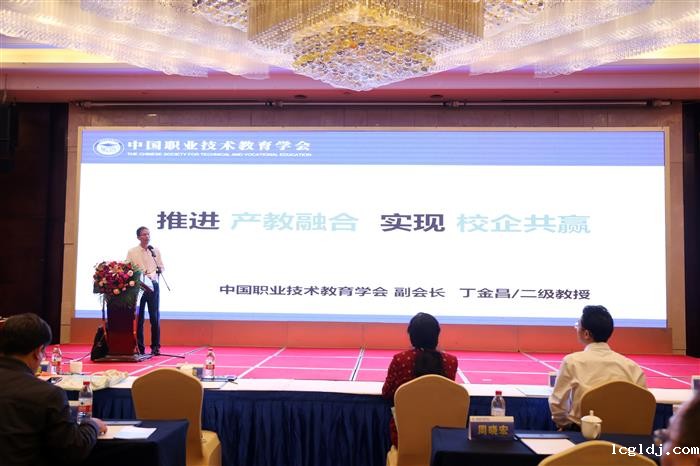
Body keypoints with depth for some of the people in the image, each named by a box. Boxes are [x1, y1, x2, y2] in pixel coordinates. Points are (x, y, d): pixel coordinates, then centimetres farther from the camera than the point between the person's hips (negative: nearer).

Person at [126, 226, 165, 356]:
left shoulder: (156, 251, 9)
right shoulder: (132, 252, 5)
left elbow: (162, 267, 10)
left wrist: (159, 270, -12)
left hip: (153, 285, 1)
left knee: (155, 317, 0)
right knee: (138, 317, 1)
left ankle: (155, 347, 7)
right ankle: (139, 348, 9)